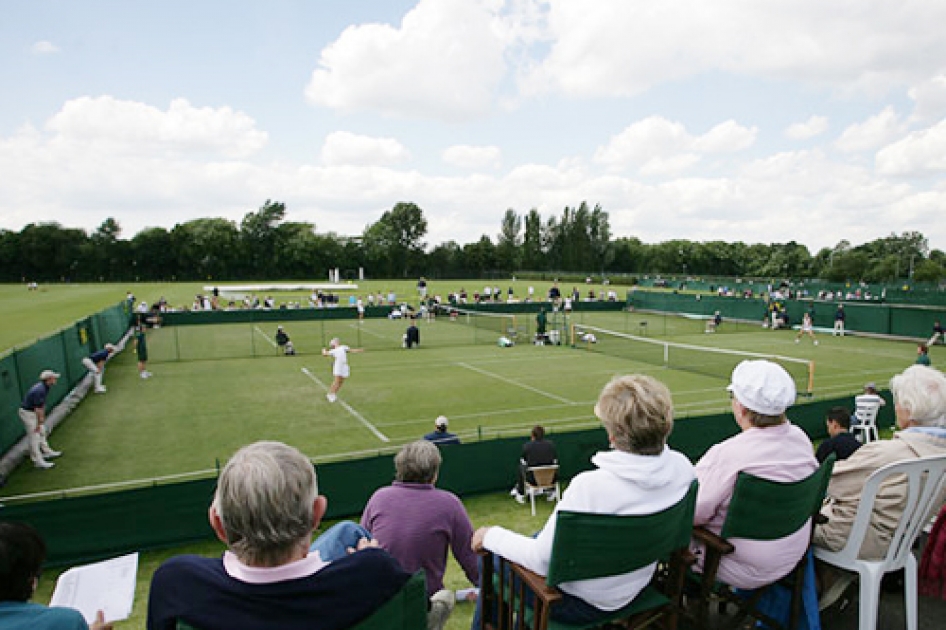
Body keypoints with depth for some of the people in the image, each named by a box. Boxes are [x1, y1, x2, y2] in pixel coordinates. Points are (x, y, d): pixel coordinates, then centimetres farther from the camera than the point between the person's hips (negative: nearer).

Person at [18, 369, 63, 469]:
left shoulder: (45, 387, 2)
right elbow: (38, 408, -25)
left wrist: (42, 417, 19)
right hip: (28, 413, -10)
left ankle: (47, 452, 38)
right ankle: (38, 461, -2)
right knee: (34, 437, -6)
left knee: (42, 432, 22)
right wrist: (39, 423, -19)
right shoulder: (39, 390, -29)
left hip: (34, 412, 10)